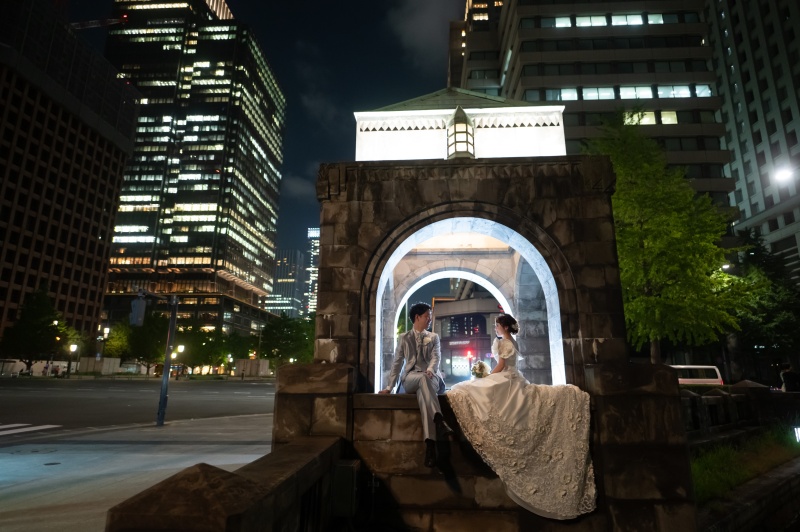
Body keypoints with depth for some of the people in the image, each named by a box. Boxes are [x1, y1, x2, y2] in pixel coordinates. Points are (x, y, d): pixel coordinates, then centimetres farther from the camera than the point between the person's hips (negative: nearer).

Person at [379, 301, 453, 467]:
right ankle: (439, 420, -57)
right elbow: (397, 363, 14)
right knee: (423, 379, -40)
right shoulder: (404, 338, 17)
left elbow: (436, 357, 0)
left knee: (423, 393, -39)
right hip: (410, 378, 0)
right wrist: (389, 386, 4)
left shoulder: (434, 337, 18)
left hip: (430, 377, 1)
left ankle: (430, 442, -53)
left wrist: (430, 370, -25)